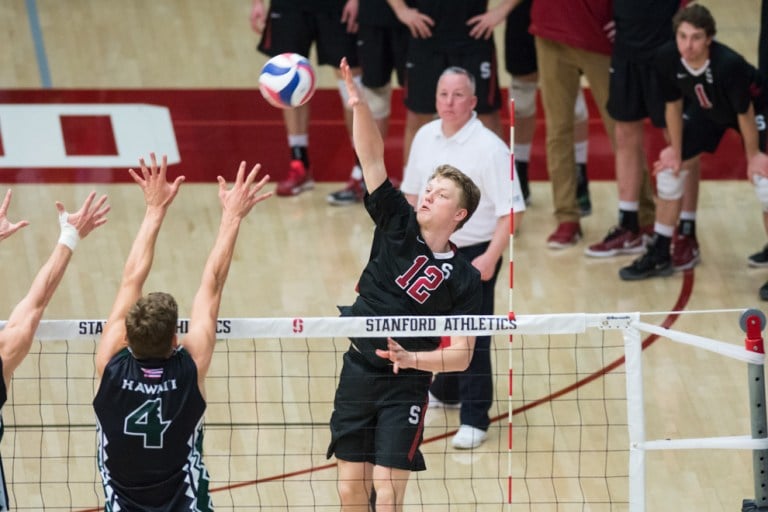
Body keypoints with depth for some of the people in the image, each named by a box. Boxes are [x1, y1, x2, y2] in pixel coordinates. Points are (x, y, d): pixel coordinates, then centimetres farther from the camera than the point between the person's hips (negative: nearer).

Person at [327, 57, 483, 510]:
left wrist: (412, 359, -24)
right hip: (358, 374, 4)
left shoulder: (465, 278, -6)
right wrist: (358, 102, -22)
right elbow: (373, 156, -9)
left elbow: (463, 354, -9)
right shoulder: (398, 225, 0)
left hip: (405, 387, -3)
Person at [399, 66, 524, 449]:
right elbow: (412, 192, 15)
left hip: (473, 256, -6)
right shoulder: (425, 137, 1)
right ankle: (445, 390, 44)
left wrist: (491, 257, -25)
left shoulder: (489, 148, -19)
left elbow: (511, 210, -19)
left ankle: (474, 419, 5)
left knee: (471, 336, -4)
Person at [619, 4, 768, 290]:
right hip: (708, 111, 5)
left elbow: (745, 113, -28)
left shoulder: (729, 64, -42)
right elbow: (673, 106, -11)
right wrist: (677, 152, -2)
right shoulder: (668, 61, -29)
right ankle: (659, 255, 21)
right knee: (669, 167, 5)